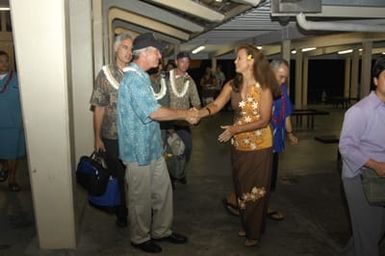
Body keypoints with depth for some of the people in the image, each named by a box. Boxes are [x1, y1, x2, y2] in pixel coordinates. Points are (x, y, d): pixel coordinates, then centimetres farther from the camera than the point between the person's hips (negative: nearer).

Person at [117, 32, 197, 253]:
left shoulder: (141, 76, 14)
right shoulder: (134, 78, -21)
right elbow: (154, 112, -26)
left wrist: (184, 114, 9)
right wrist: (185, 114, -14)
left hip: (152, 147, 10)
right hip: (139, 150, -10)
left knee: (163, 191, 18)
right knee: (141, 198, 8)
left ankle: (161, 231, 34)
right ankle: (140, 238, 27)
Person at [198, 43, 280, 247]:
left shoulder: (264, 87, -15)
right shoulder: (232, 85, -2)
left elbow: (264, 120, -18)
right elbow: (216, 105, -13)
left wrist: (236, 129, -26)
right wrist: (198, 114, -33)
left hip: (259, 146, -5)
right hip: (238, 145, 5)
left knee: (256, 189, 8)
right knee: (241, 187, 17)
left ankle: (254, 232, 26)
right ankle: (245, 225, 38)